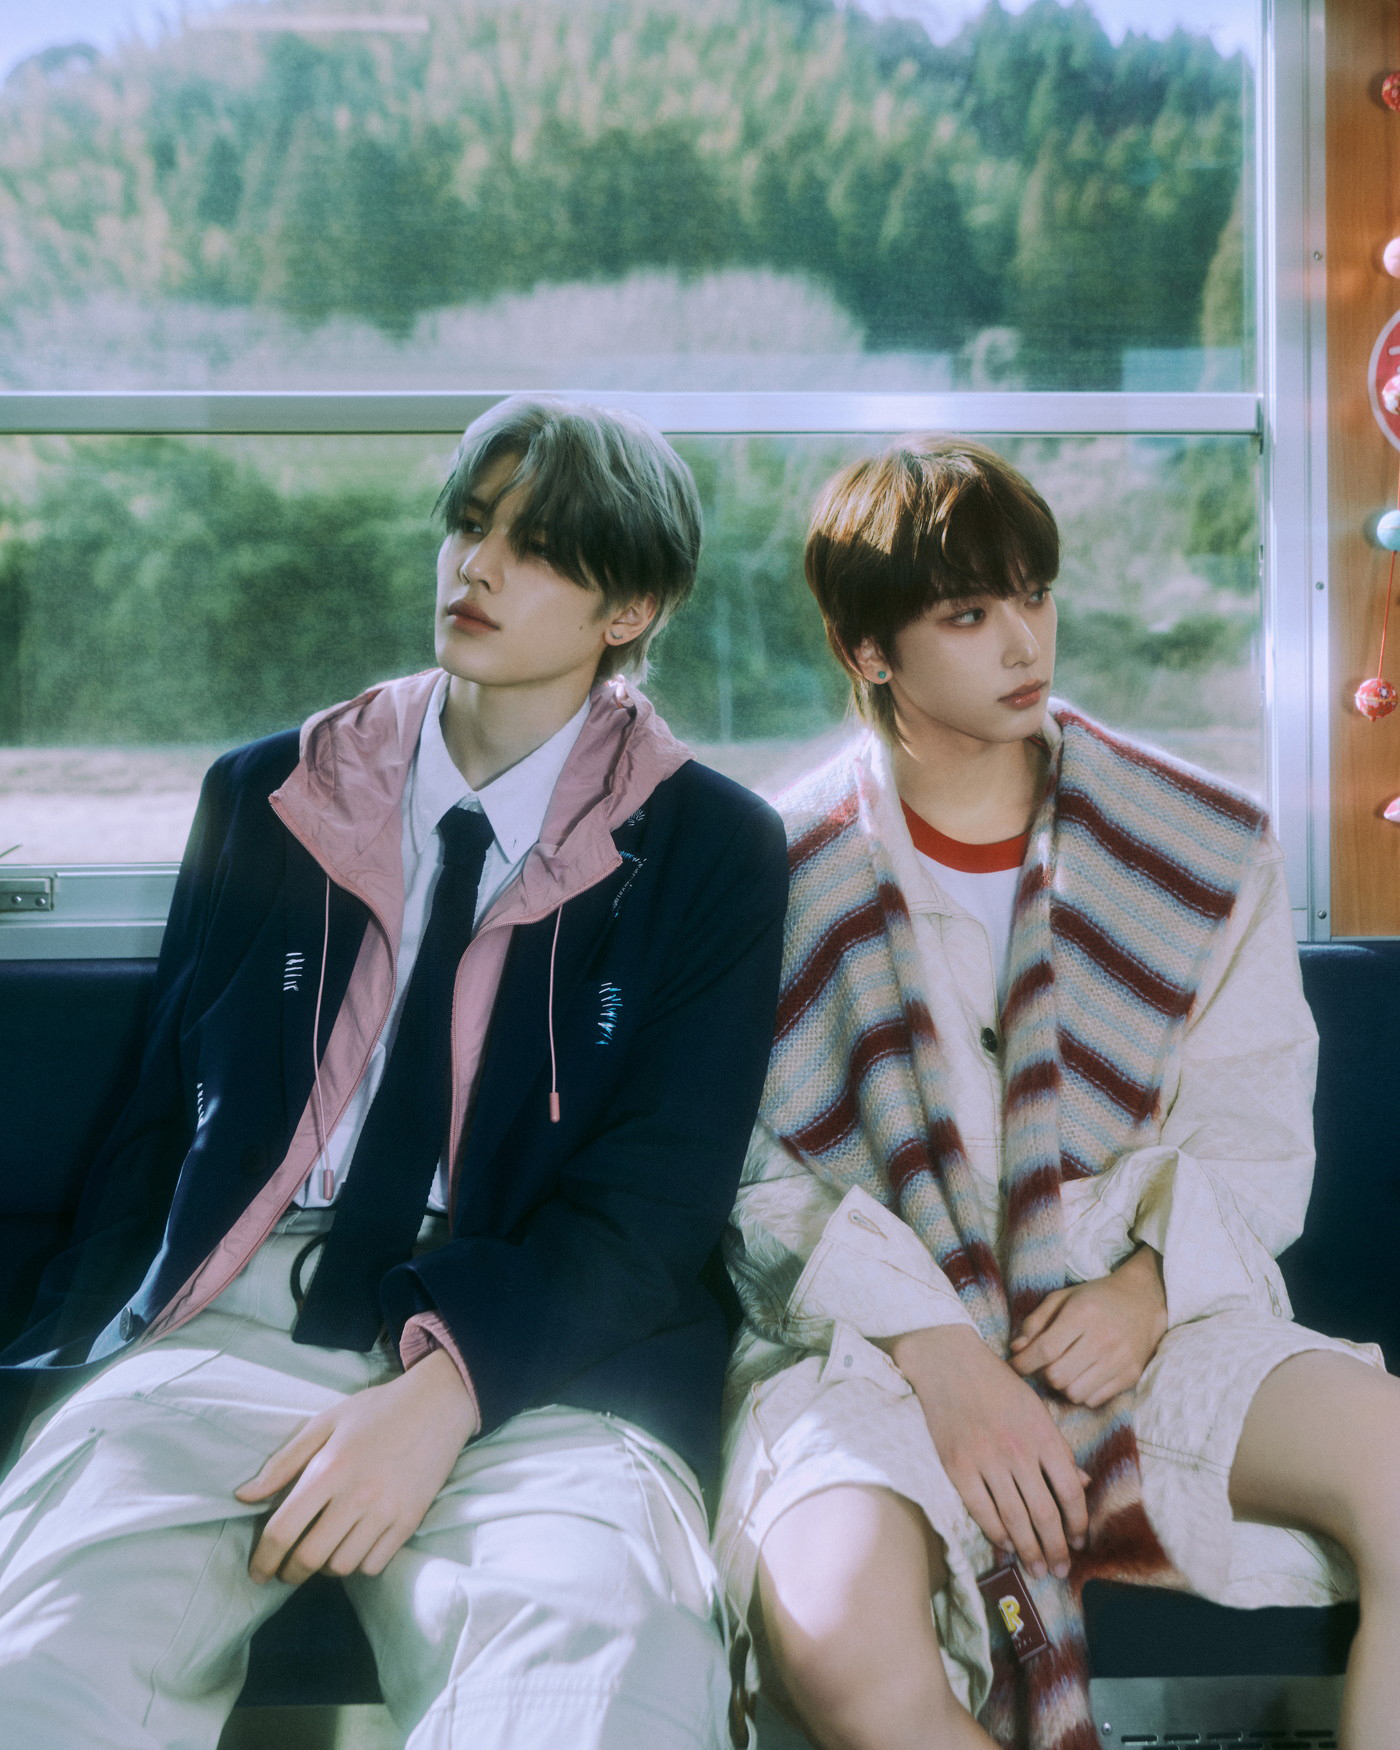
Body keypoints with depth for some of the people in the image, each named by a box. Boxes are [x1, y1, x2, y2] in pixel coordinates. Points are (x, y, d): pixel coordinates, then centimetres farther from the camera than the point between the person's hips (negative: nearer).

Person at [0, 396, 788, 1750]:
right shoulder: (264, 797, 17)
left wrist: (446, 1389, -16)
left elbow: (660, 1197, 0)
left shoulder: (711, 849, 8)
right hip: (231, 1319, 3)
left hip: (536, 1359, -2)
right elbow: (159, 1115, 17)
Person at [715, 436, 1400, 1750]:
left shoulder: (1201, 847, 8)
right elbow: (752, 1171, -3)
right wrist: (933, 1353, -15)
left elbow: (1256, 1132, 8)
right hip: (869, 1344, -2)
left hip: (1147, 1331, 3)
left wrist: (1154, 1281, -11)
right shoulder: (781, 880, 1)